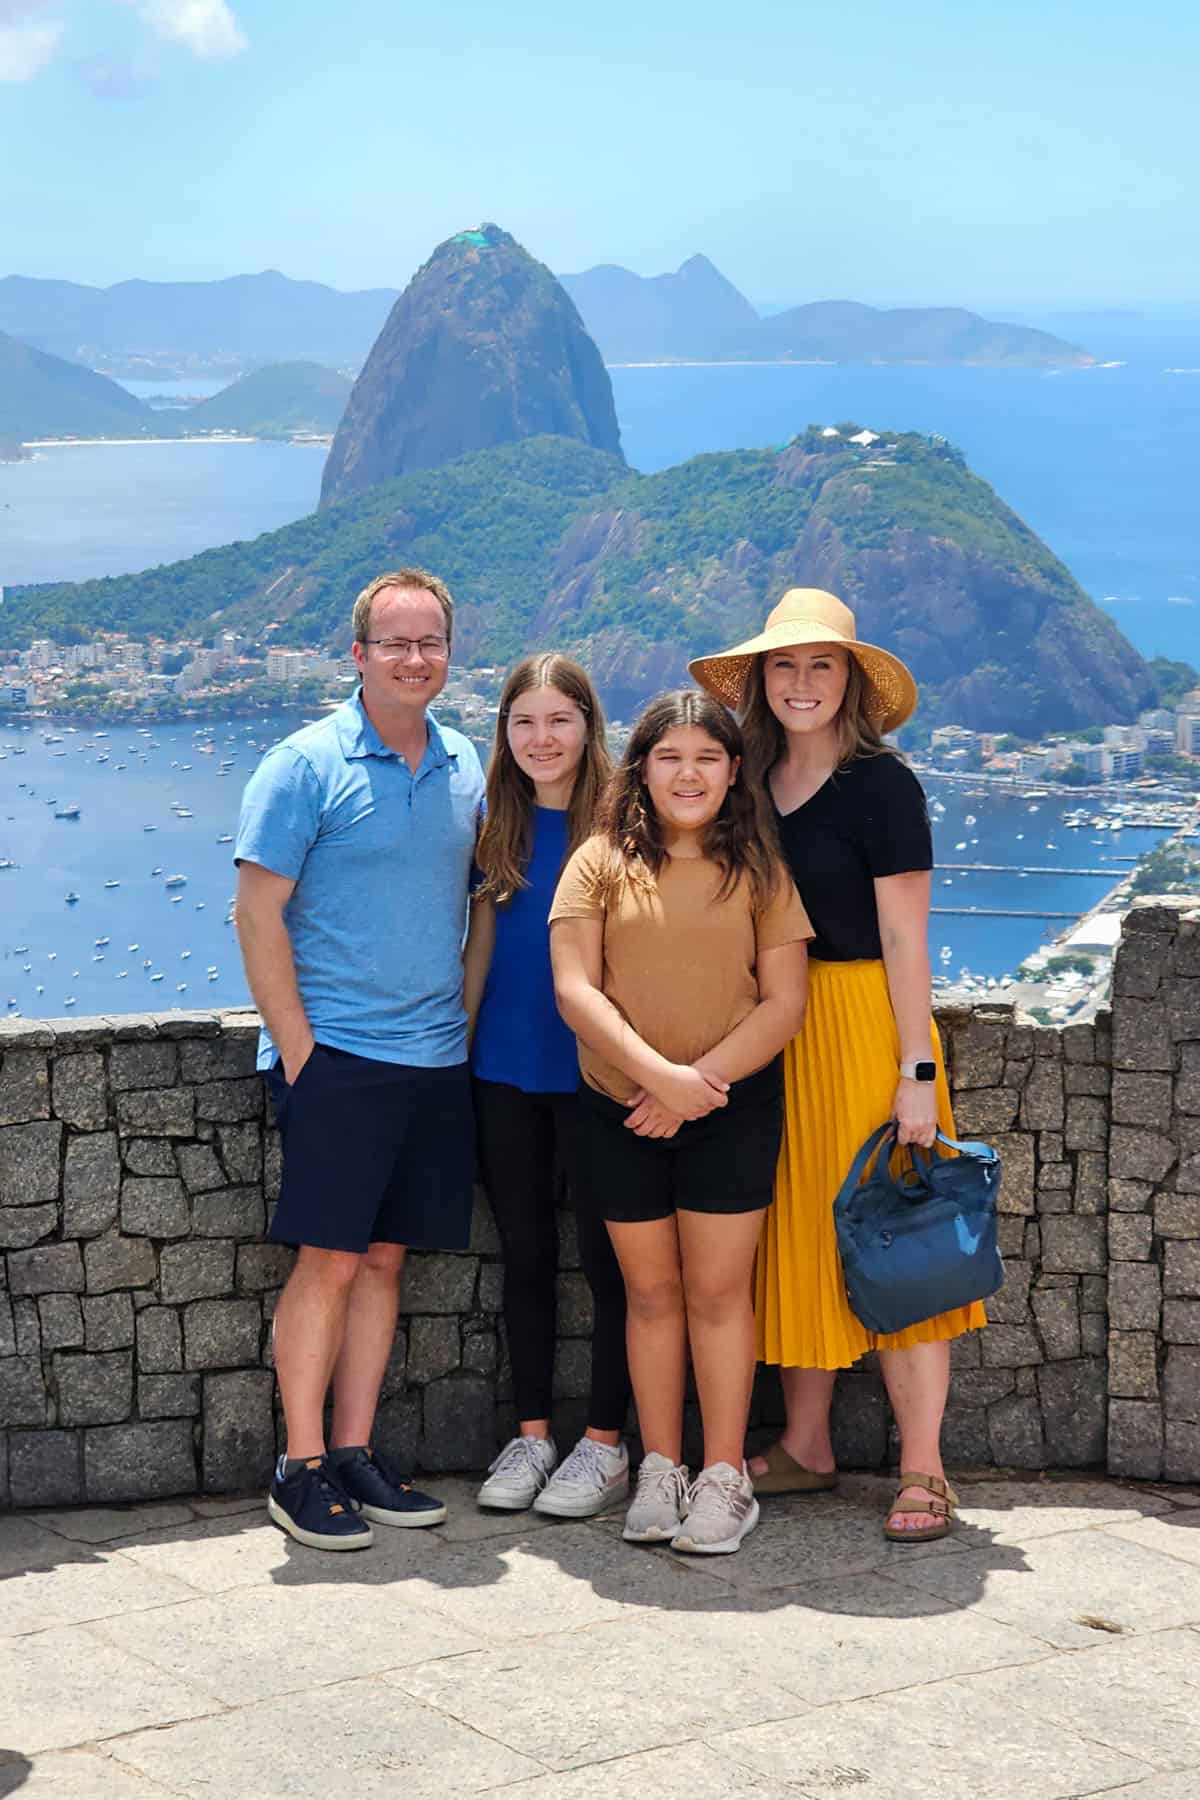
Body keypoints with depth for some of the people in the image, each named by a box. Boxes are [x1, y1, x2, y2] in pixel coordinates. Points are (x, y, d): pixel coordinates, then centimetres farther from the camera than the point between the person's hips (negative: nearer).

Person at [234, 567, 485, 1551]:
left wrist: (466, 1024, 11)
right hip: (336, 1054, -5)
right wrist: (297, 1048, -12)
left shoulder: (466, 769, 10)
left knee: (385, 1256, 9)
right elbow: (258, 915, -8)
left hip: (436, 1058, 5)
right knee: (330, 1260, -5)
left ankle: (355, 1451, 18)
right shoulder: (307, 764, -7)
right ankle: (301, 1470, 4)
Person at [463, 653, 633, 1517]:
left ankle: (605, 1443, 12)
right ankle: (532, 1434, 21)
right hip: (505, 1068, 4)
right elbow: (481, 944, 13)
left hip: (593, 1071, -4)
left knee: (607, 1254, 2)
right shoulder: (497, 826, 7)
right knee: (525, 1253, 11)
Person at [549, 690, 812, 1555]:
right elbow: (575, 991, -7)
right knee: (651, 1292, 9)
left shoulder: (758, 870, 2)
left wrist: (702, 1077, -14)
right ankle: (660, 1470, 19)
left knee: (716, 1290, 1)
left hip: (733, 1106, -1)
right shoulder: (601, 863, 1)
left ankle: (725, 1476, 9)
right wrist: (659, 1073, -18)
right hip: (621, 1111, 1)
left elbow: (784, 1004, -2)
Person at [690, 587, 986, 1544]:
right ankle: (806, 1448, 21)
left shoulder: (880, 783, -8)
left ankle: (922, 1471, 1)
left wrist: (917, 1070, -15)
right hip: (773, 1029, 6)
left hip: (865, 1024, -6)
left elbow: (905, 938, -11)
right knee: (798, 1234, 11)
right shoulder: (754, 783, 9)